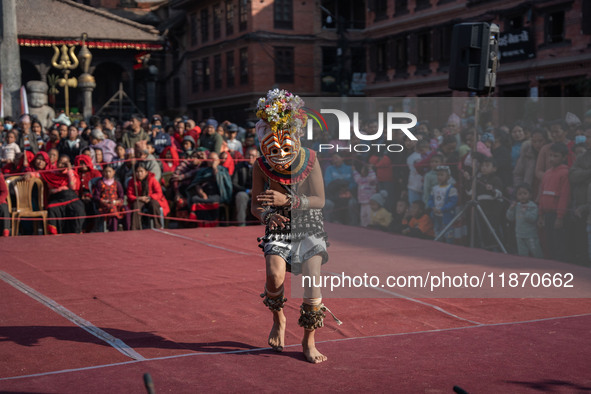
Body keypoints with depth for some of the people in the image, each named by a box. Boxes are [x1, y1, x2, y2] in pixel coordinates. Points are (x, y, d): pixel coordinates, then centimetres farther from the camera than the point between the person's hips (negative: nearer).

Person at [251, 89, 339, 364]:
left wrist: (288, 200, -24)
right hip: (278, 230, 0)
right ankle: (278, 319, 7)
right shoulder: (261, 167, -6)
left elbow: (319, 200, -10)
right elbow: (256, 206, 0)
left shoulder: (309, 160, -9)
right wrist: (268, 216, -23)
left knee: (313, 278, -17)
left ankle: (309, 341, 1)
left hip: (309, 228, 0)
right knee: (275, 274, -25)